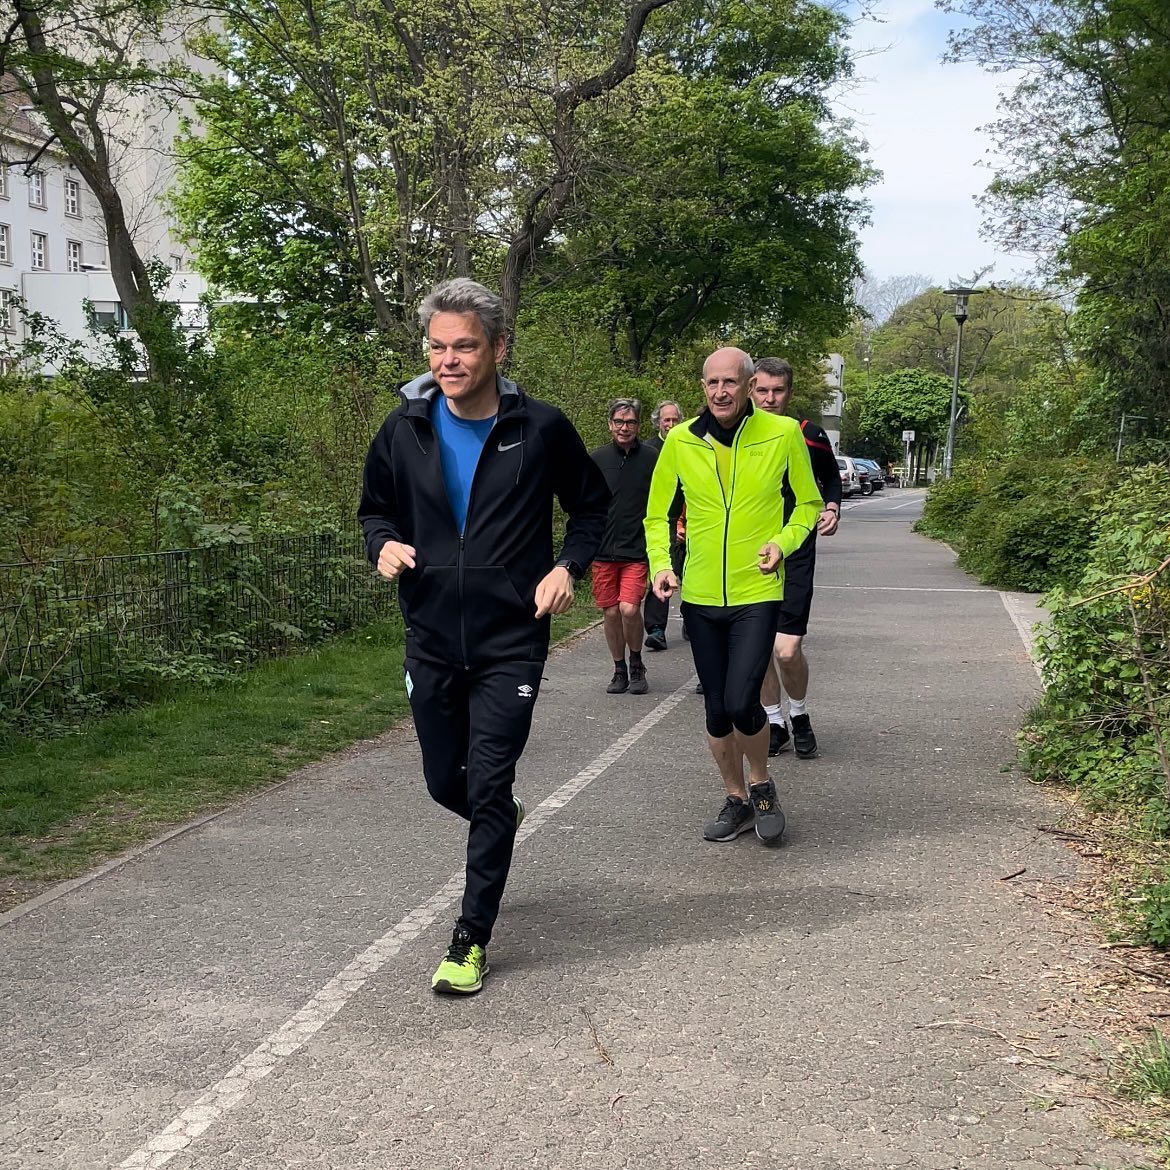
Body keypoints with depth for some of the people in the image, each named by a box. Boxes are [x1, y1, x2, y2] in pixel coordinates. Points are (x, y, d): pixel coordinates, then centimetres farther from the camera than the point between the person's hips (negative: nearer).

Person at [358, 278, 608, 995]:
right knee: (445, 782, 15)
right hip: (432, 639, 4)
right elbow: (376, 508, 13)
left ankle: (471, 941, 7)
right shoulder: (406, 430, -1)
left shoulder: (541, 428, -7)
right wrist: (384, 545, -9)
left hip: (511, 641, -3)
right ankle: (501, 821, 51)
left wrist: (568, 567, -10)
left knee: (489, 788, -6)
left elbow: (592, 505, 7)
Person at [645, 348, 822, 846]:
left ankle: (763, 786, 15)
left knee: (741, 704, -14)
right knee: (716, 711, 10)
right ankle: (737, 800, 31)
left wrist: (782, 542, -10)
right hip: (700, 597, 3)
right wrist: (661, 564, -7)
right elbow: (657, 514, 10)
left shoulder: (783, 433, -5)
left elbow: (808, 503, 8)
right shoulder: (680, 440, 0)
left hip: (757, 594, -3)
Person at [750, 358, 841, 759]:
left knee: (787, 650, -12)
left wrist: (832, 507, -1)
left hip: (794, 556, -3)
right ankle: (774, 725, 23)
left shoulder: (809, 436, -1)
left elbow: (831, 477, 17)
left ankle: (800, 716, 16)